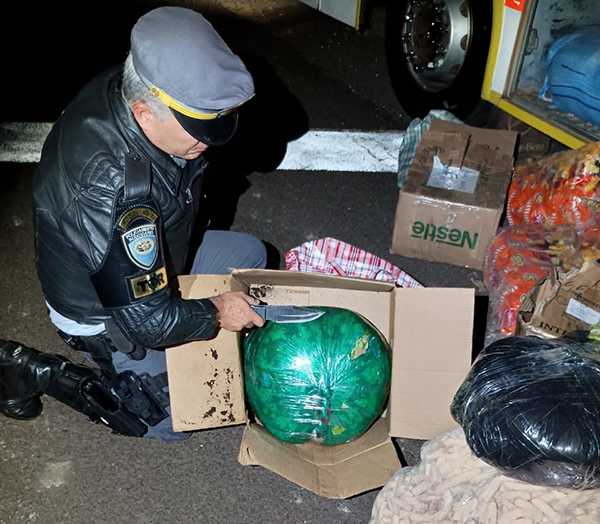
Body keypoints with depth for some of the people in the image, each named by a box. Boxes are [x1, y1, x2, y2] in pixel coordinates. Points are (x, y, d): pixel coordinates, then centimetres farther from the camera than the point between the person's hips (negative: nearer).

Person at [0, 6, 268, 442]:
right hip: (104, 310, -7)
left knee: (251, 255, 13)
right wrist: (214, 314, -18)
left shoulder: (133, 90, -20)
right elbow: (143, 317, -34)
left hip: (152, 255, 8)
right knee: (175, 418, 4)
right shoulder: (107, 186, -44)